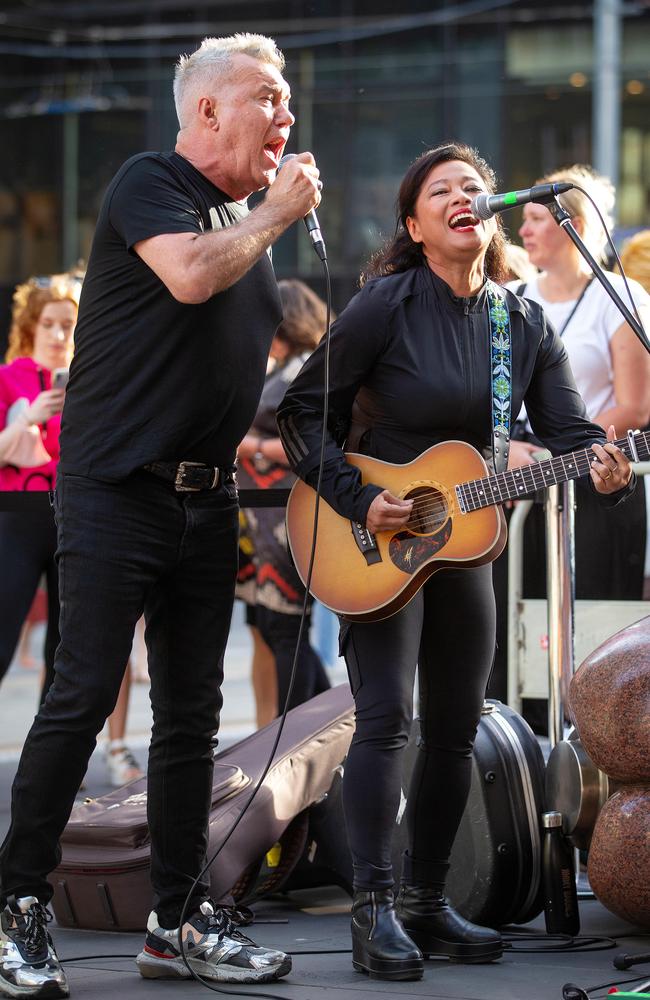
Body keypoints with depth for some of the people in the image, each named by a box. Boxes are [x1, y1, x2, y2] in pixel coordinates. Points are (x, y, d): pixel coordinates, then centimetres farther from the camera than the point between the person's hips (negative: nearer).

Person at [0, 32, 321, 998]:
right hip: (118, 488, -8)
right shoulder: (149, 183, -6)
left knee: (192, 713, 8)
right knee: (83, 696, -10)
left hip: (206, 499, 8)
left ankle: (180, 918, 14)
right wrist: (276, 214, -12)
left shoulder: (246, 219, 18)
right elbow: (189, 274, -27)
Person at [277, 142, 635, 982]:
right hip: (378, 538, -6)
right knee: (386, 717, -14)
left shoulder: (522, 322, 2)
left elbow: (568, 427, -2)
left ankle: (426, 902, 19)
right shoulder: (388, 304, -12)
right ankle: (374, 910, -13)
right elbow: (303, 412, -10)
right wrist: (358, 500, -19)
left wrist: (603, 467, -24)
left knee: (455, 728, 8)